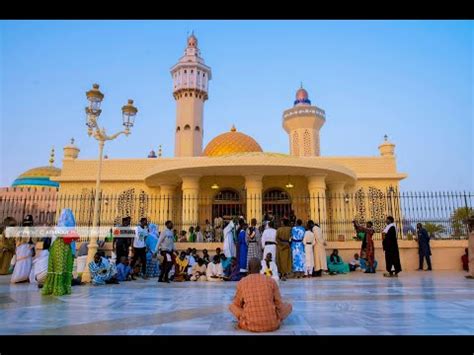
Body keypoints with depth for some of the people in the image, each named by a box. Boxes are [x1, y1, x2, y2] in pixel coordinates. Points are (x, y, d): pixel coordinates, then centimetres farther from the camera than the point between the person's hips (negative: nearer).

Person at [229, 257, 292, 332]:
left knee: (231, 306, 24)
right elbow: (279, 304, 8)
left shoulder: (241, 283, 2)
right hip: (272, 324, 1)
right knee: (288, 306, 25)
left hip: (250, 325, 0)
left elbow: (237, 304, 15)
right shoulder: (271, 281, 2)